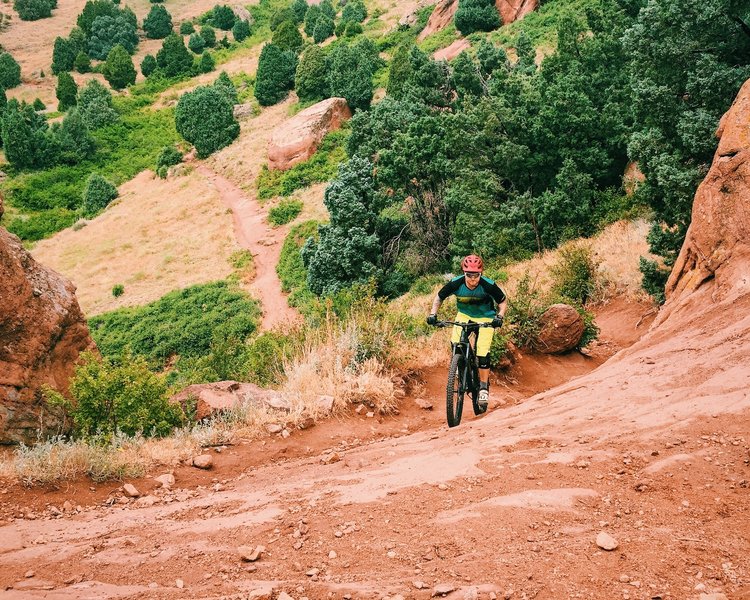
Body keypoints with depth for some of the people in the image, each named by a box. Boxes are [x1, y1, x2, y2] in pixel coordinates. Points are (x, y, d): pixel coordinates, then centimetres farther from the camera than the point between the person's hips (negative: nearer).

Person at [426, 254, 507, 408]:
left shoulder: (488, 285, -28)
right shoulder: (455, 283, -24)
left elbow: (503, 301, -11)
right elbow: (439, 297, -6)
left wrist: (500, 316, -27)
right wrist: (433, 314, -19)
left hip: (485, 317, -2)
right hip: (464, 315, 2)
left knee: (483, 353, -13)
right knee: (455, 343, -23)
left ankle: (484, 387, 7)